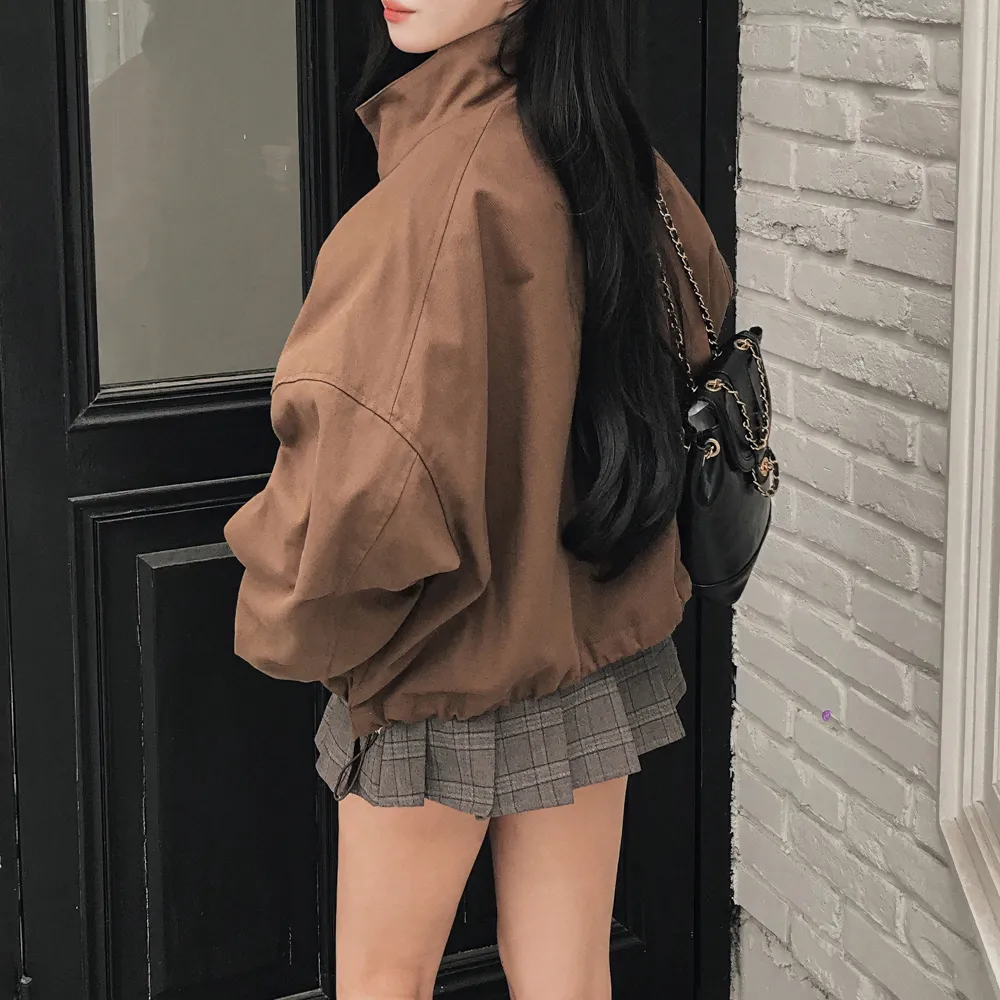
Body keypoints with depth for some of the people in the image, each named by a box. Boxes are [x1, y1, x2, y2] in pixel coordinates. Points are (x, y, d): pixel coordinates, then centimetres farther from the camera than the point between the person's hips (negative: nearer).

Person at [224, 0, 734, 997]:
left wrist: (287, 624, -14)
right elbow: (701, 320, 20)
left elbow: (374, 466, -32)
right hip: (598, 632, 7)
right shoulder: (607, 146, 0)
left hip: (453, 656, -7)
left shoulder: (447, 175, -26)